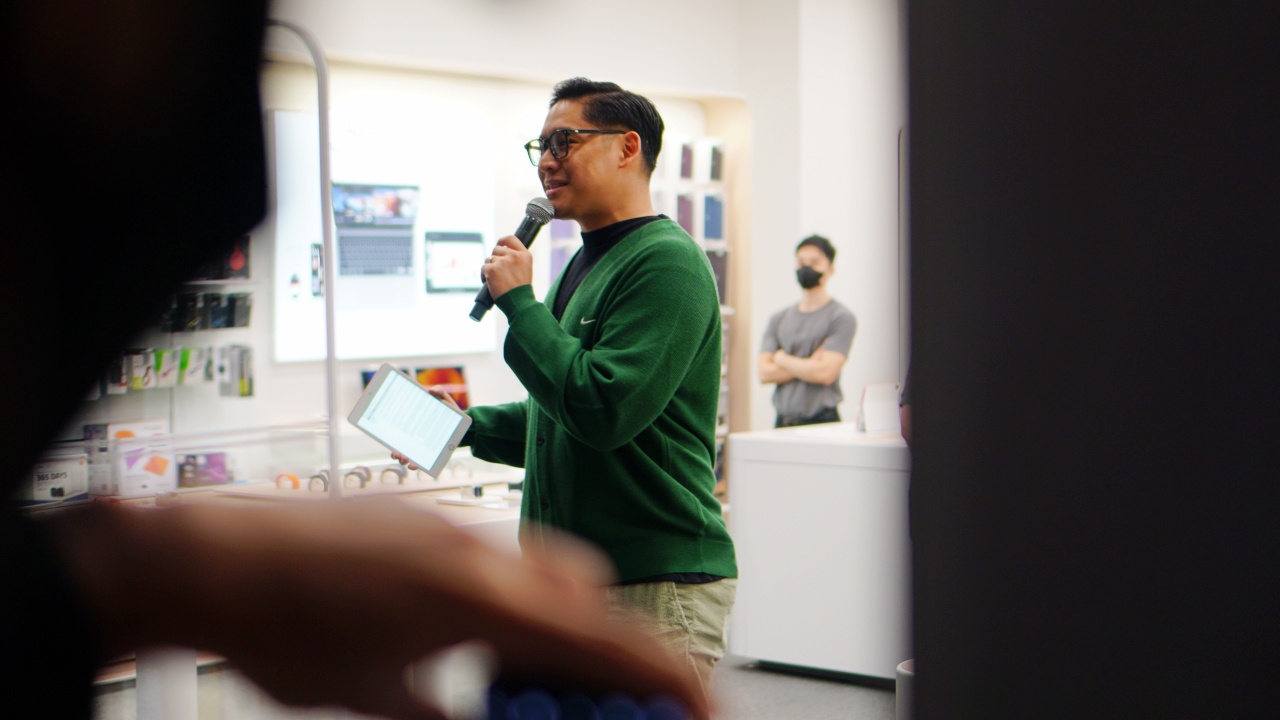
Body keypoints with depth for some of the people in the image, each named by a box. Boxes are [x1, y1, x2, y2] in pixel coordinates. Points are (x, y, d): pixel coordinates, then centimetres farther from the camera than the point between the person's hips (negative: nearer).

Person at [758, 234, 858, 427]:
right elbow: (764, 373, 4)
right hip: (783, 422, 4)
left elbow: (826, 373, -11)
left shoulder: (841, 318, -1)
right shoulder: (779, 319, 14)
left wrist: (783, 360, 2)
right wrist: (810, 364, -5)